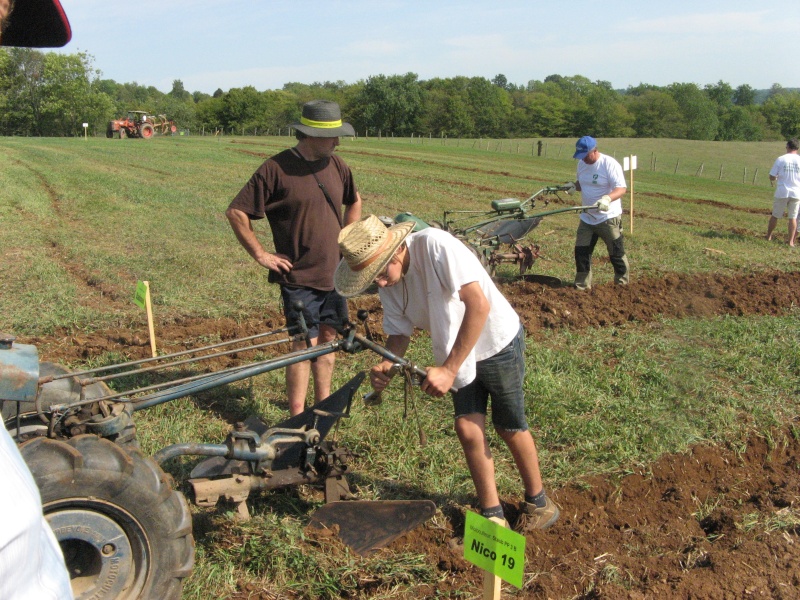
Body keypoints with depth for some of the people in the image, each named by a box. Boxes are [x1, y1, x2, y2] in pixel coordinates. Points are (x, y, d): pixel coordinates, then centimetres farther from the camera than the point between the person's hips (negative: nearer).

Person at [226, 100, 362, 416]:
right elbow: (236, 212, -11)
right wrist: (261, 254, -10)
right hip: (299, 276, -6)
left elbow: (354, 201, 25)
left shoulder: (336, 165, 6)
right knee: (305, 345, -5)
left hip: (334, 273, 6)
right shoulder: (276, 168, -13)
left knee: (328, 339, 15)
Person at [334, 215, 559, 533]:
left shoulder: (436, 245, -31)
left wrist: (449, 369, -35)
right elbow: (399, 332, 0)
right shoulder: (389, 284, -9)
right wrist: (386, 365, -23)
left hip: (498, 340, -6)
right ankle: (493, 516, 18)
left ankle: (538, 503, 31)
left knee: (510, 428, 7)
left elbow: (479, 305, -36)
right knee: (468, 428, 0)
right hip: (459, 353, 6)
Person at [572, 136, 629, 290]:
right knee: (581, 252, 8)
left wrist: (607, 198, -44)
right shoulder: (582, 163, 4)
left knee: (616, 254, 4)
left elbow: (622, 188, -25)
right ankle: (582, 286, 20)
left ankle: (622, 285, 20)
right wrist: (573, 186, -4)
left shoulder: (609, 164, -18)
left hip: (609, 218, -7)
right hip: (587, 218, 7)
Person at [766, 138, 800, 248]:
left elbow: (772, 177, -3)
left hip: (782, 192, -1)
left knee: (775, 215, 13)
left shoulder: (780, 159, -5)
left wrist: (775, 179, 19)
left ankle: (768, 236, 24)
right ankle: (791, 241, 5)